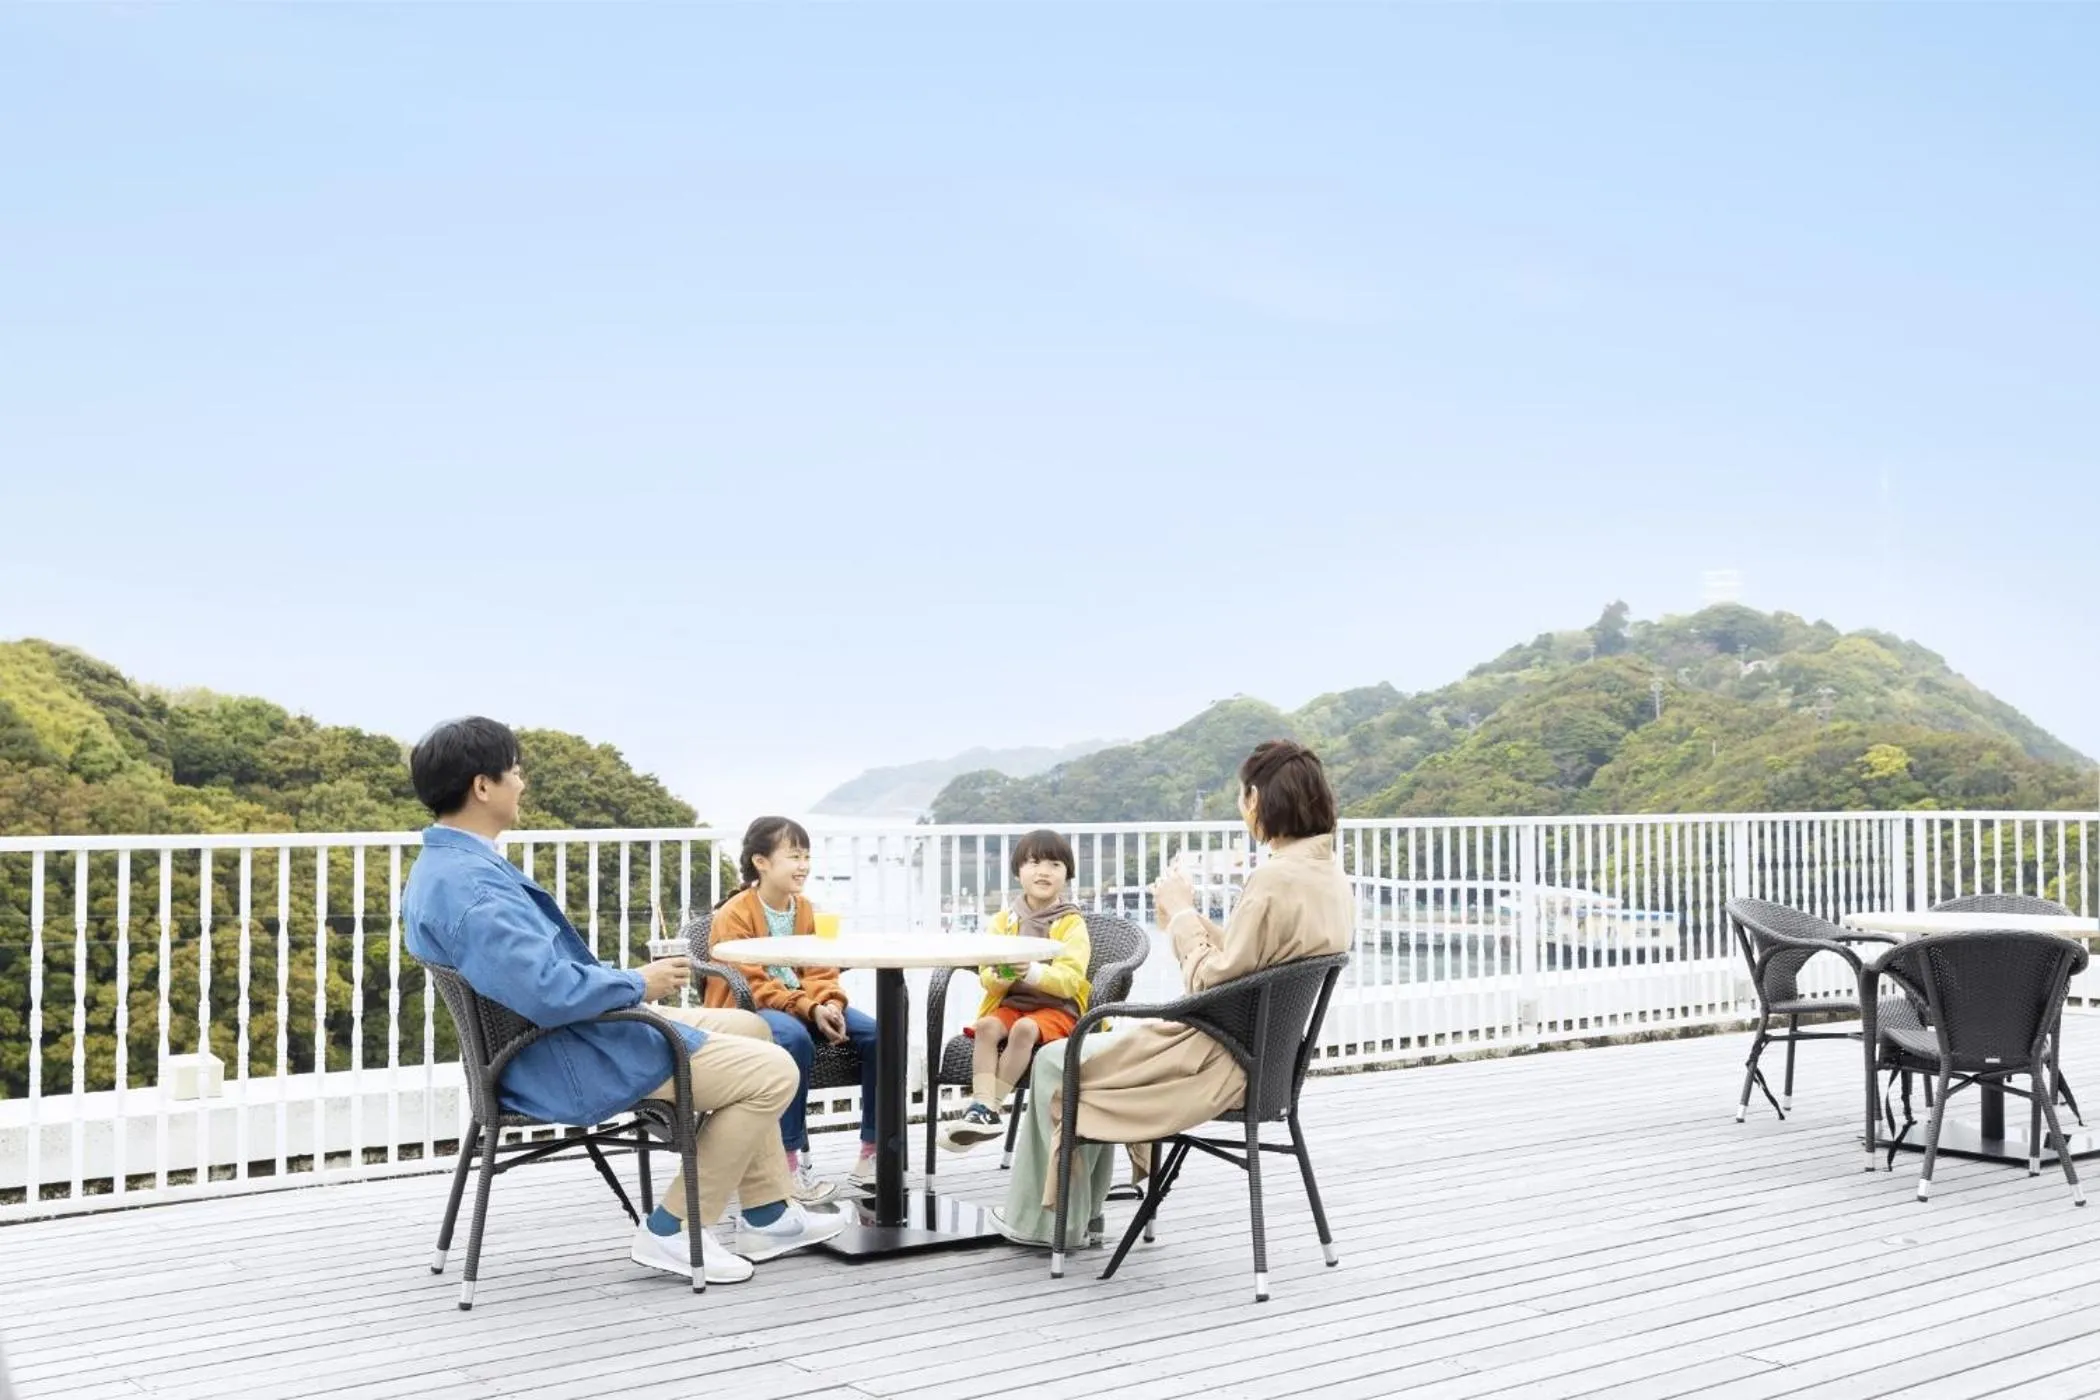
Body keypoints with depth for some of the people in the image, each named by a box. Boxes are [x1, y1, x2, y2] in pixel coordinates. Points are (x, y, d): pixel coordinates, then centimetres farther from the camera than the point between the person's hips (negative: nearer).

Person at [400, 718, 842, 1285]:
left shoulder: (444, 867, 8)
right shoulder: (469, 885, -27)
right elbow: (547, 990, -35)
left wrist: (622, 983, 11)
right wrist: (638, 984, -18)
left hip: (548, 1041, 11)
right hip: (570, 1068, -11)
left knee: (749, 1028, 20)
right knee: (772, 1070, -8)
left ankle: (766, 1215, 24)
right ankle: (673, 1232, 2)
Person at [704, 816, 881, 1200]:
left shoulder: (806, 910, 10)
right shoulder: (734, 915, -11)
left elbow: (819, 971, 6)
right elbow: (752, 986, -18)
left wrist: (829, 1004, -18)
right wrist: (809, 1009, -29)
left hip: (802, 1006, 7)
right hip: (745, 1010, -7)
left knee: (876, 1034, -16)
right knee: (794, 1038, -40)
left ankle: (872, 1149, -6)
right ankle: (793, 1160, -32)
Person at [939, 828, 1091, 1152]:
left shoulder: (1072, 923, -1)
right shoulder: (1005, 919, 10)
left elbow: (1071, 979, -14)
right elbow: (986, 977, 5)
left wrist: (1033, 972, -33)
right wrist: (1000, 976, -20)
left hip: (1058, 1007, -4)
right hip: (1011, 1001, 4)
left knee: (1025, 1028, -33)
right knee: (987, 1026, -27)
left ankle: (990, 1107, -31)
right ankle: (981, 1105, -38)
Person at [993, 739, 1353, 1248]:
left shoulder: (1276, 880, -26)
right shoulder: (1329, 873, 3)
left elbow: (1212, 983, -23)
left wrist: (1182, 913, -10)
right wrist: (1188, 920, 4)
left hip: (1222, 1063, -10)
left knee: (1056, 1063, 7)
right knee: (1098, 1045, 26)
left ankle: (1044, 1220, 22)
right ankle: (1077, 1208, 32)